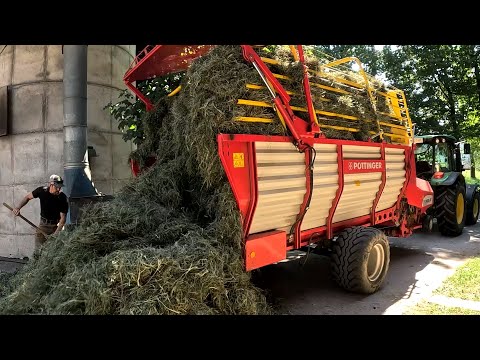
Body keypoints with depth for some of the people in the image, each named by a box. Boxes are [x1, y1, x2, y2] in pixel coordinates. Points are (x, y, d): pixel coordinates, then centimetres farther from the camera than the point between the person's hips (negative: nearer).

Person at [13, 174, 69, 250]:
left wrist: (56, 233, -26)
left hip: (56, 226, -2)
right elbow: (27, 197, 8)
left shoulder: (63, 198, -17)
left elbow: (63, 217, -17)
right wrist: (18, 208, -7)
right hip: (43, 224, 2)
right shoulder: (42, 190, -10)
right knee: (39, 250, -3)